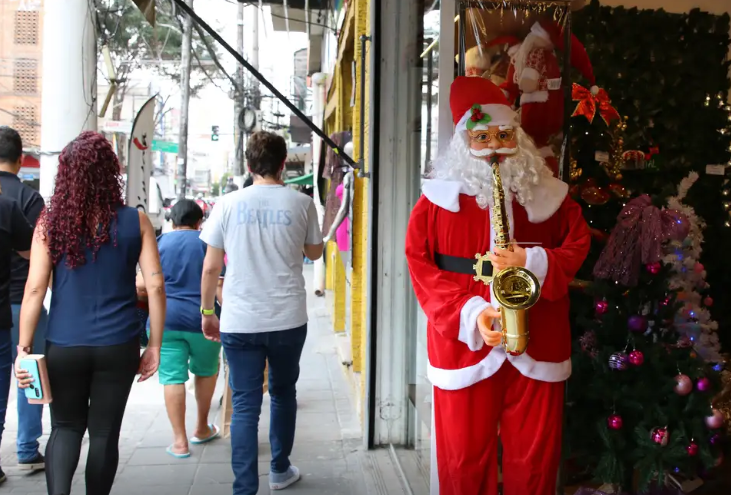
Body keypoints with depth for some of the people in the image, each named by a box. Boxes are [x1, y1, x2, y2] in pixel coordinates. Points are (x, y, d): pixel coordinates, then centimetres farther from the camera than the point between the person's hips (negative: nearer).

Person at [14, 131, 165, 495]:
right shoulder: (135, 222, -4)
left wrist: (24, 348, 1)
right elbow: (155, 286, -6)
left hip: (64, 346, 1)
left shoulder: (50, 222, -3)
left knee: (65, 427, 18)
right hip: (118, 346, 0)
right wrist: (154, 345, 2)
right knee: (104, 432, 14)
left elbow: (35, 289, -5)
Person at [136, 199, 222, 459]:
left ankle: (180, 441, 3)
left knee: (172, 378, 3)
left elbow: (142, 284, 2)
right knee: (206, 371, 20)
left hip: (166, 318, 0)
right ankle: (201, 429, 30)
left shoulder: (160, 242, 7)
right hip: (202, 319, 0)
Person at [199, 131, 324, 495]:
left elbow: (211, 266, -1)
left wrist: (207, 311, 11)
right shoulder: (301, 203, -2)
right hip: (288, 319, 1)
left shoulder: (228, 204, -2)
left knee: (245, 405, 6)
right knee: (283, 394, 21)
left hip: (239, 322, -1)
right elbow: (314, 252, 13)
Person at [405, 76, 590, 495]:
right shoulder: (441, 196, -2)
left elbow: (578, 246, 8)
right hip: (465, 344, -1)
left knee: (535, 459, 11)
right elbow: (420, 264, -4)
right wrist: (470, 313, -15)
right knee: (465, 460, 10)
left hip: (537, 348, 1)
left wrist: (533, 260, -13)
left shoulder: (548, 193, 3)